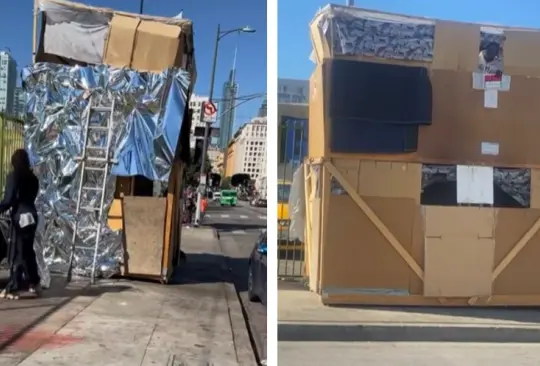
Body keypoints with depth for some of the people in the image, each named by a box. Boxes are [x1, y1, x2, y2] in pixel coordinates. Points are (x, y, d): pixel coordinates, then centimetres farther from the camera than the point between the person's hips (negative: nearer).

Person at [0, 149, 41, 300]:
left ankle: (13, 289, -1)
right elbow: (30, 197, 12)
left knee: (16, 253, -3)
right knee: (28, 251, 17)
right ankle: (34, 283, 22)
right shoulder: (32, 177, 9)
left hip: (20, 217, -6)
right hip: (31, 215, 6)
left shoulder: (13, 176, -8)